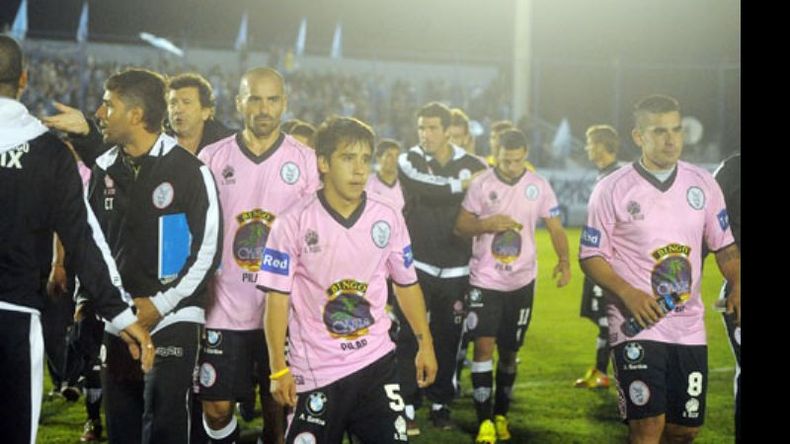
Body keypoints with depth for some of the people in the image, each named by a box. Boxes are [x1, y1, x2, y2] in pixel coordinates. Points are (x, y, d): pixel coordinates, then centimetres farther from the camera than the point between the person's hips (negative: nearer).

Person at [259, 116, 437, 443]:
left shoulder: (388, 218, 0)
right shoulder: (294, 223, -10)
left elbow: (406, 284, 12)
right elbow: (277, 298, -9)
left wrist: (425, 344, 10)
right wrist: (279, 369, -12)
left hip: (376, 363, 3)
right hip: (314, 370, -3)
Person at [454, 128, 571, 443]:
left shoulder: (539, 187, -2)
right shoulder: (481, 185, -5)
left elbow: (555, 228, 1)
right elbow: (460, 226, -2)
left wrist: (563, 260, -9)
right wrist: (487, 225, -20)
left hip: (521, 282, 2)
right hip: (485, 280, -2)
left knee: (509, 350, 11)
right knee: (484, 345, -10)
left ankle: (501, 415, 26)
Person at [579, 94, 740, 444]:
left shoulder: (703, 184, 5)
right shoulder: (611, 190, -7)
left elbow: (724, 245, 14)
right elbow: (591, 256, -4)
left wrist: (737, 283, -6)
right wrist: (628, 294, -19)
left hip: (689, 326, 5)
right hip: (637, 325, -4)